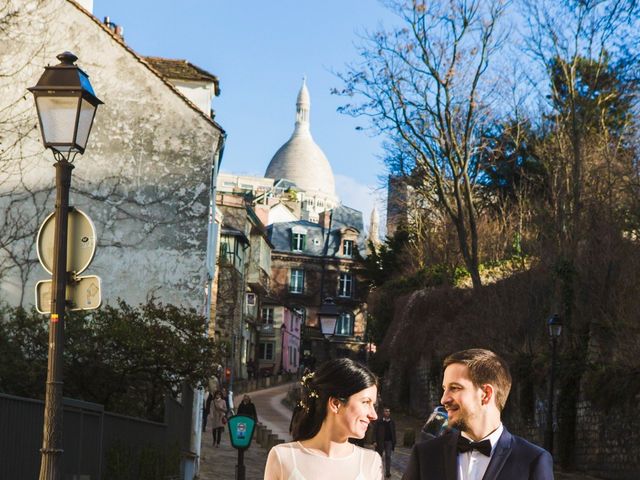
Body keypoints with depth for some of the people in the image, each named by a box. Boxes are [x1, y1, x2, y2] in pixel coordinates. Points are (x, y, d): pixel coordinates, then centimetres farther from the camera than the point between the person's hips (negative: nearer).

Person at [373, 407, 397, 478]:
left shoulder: (392, 422, 7)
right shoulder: (378, 421, 0)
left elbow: (394, 432, 11)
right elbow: (375, 431, -3)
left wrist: (394, 442, 7)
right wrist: (374, 441, -12)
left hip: (389, 441, 1)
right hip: (380, 441, -1)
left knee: (388, 456, -5)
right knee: (379, 456, 7)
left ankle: (388, 472, -4)